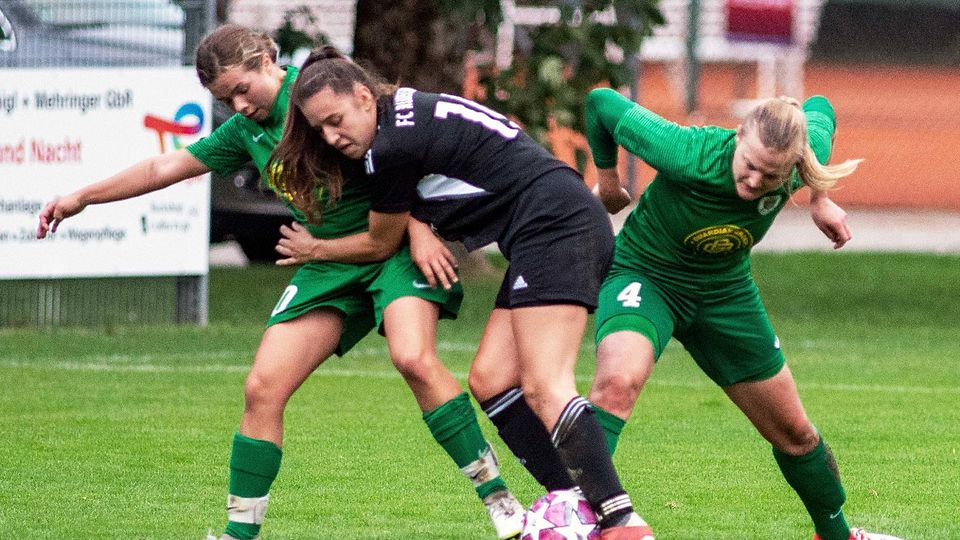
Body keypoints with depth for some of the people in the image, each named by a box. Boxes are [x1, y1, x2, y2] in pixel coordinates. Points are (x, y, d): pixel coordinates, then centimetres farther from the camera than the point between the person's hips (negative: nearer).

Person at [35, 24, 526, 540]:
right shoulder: (244, 131, 11)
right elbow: (164, 168, 18)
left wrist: (418, 228, -20)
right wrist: (81, 198, 20)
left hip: (392, 245, -6)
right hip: (327, 263, 6)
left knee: (414, 359, -29)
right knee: (262, 390, -5)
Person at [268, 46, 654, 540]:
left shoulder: (393, 147, -12)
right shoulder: (410, 112, 17)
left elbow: (379, 244, 5)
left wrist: (315, 250, 20)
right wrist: (423, 232, 8)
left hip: (555, 222, -10)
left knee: (543, 388, -19)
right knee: (491, 382, 4)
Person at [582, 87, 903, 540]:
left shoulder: (807, 151, -24)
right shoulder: (687, 155, -36)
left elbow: (819, 108, 2)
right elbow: (603, 103, -22)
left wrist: (819, 199, 4)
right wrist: (607, 179, -6)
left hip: (725, 290, 5)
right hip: (645, 275, -4)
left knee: (793, 431, 13)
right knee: (617, 383, -36)